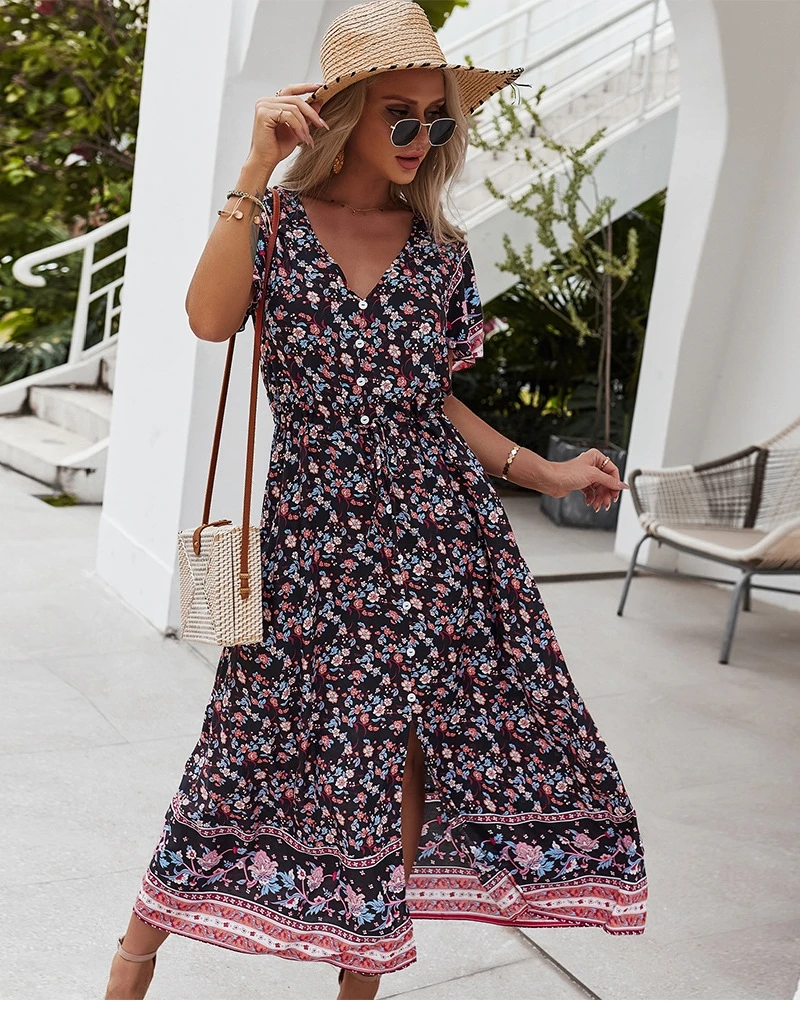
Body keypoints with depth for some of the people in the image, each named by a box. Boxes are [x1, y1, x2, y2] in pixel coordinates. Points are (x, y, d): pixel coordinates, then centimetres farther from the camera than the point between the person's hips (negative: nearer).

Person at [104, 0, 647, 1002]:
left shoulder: (440, 248, 10)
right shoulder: (275, 222, 2)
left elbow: (431, 395, 14)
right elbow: (208, 318, -19)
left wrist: (541, 472, 9)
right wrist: (258, 166, -20)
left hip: (435, 523, 4)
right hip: (315, 524, -3)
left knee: (414, 740, 3)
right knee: (300, 736, 0)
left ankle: (364, 971, 22)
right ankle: (141, 941, 22)